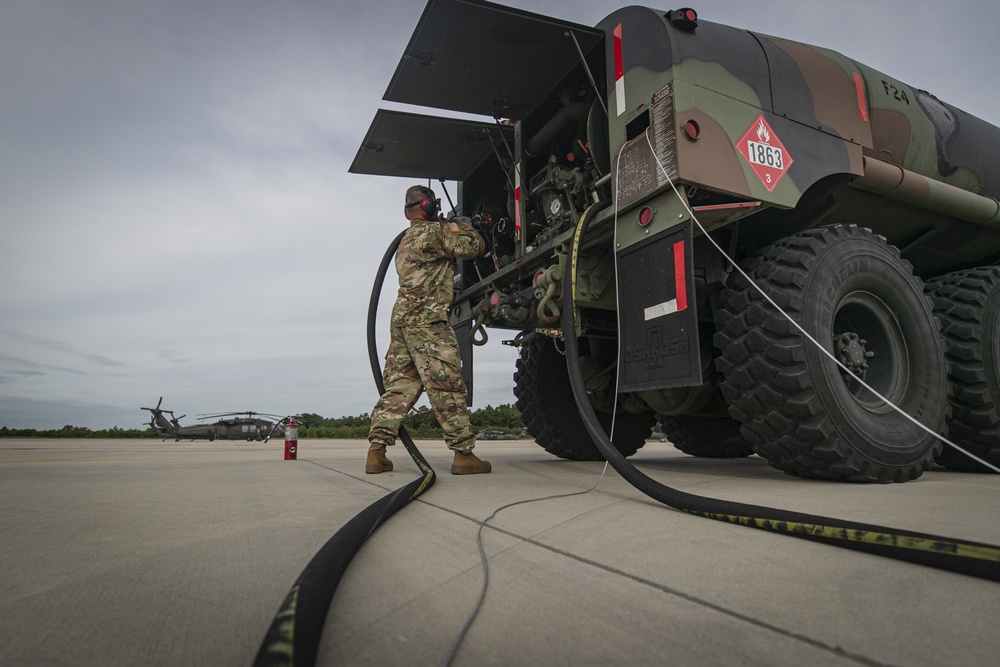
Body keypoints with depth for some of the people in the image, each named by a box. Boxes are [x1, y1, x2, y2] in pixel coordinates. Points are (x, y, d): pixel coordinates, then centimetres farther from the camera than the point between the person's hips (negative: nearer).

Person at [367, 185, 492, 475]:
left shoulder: (405, 240, 25)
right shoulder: (436, 230, -2)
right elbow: (474, 246, -3)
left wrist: (451, 229, 24)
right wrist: (465, 226, 16)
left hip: (401, 318, 9)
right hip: (428, 321, -9)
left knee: (399, 386, 8)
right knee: (447, 387, -6)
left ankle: (376, 451, 6)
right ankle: (464, 454, -2)